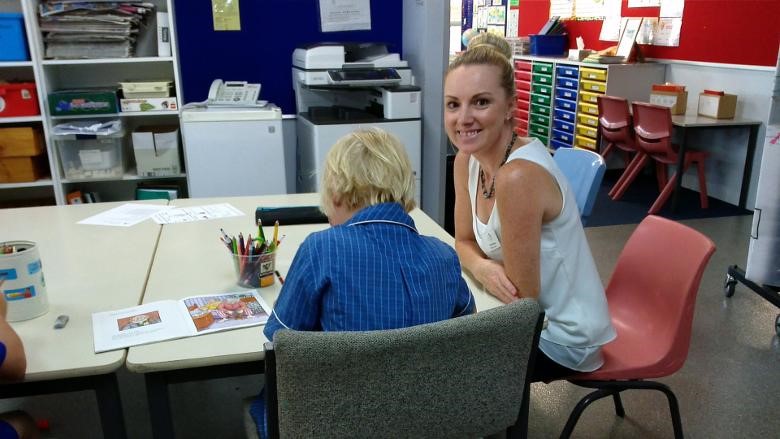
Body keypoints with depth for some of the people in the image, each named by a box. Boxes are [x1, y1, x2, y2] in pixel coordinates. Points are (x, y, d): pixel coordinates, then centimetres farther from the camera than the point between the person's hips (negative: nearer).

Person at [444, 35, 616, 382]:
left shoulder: (518, 177, -30)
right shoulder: (467, 158, -6)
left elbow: (524, 297, -24)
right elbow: (465, 241, 4)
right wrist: (482, 268, -17)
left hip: (563, 335, -7)